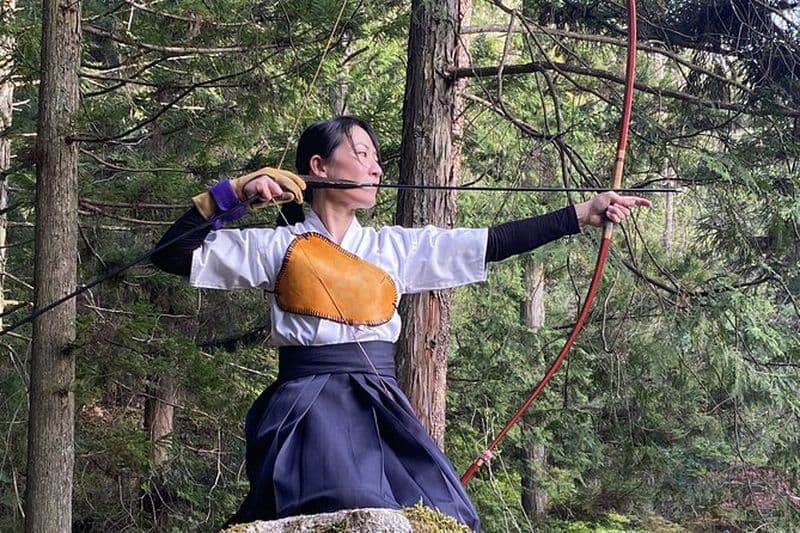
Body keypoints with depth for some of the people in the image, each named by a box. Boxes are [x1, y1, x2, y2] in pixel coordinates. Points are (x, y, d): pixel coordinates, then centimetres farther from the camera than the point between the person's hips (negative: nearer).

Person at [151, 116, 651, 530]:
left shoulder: (394, 248, 14)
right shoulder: (279, 246, 5)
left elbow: (492, 244, 9)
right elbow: (173, 256, 4)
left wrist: (585, 213, 5)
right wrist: (233, 193, -2)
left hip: (382, 414, 5)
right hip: (310, 414, -4)